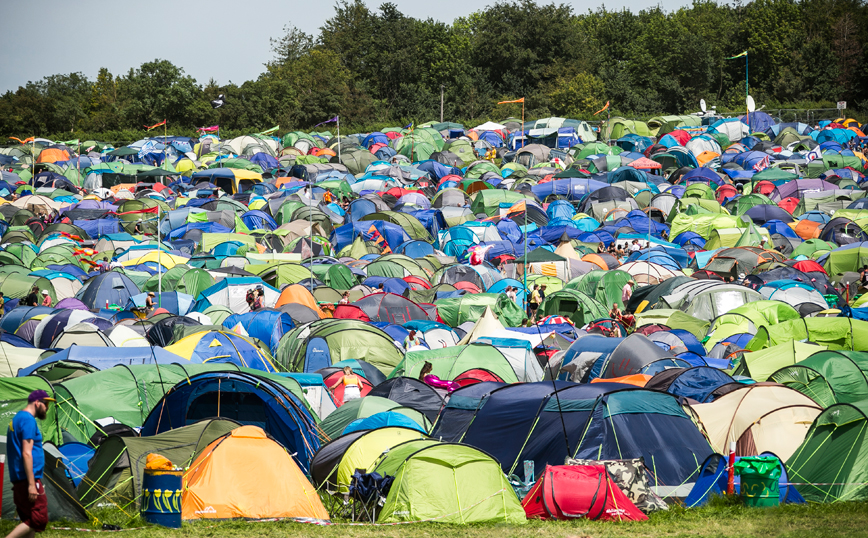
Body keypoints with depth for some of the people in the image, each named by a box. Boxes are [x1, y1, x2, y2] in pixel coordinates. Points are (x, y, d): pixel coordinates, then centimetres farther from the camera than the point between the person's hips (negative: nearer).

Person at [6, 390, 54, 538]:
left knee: (29, 521, 9)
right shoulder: (28, 420, -12)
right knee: (38, 520, -11)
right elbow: (26, 454, -19)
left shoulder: (17, 418, 20)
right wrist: (31, 484, -22)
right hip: (27, 479, -11)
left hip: (18, 480, 11)